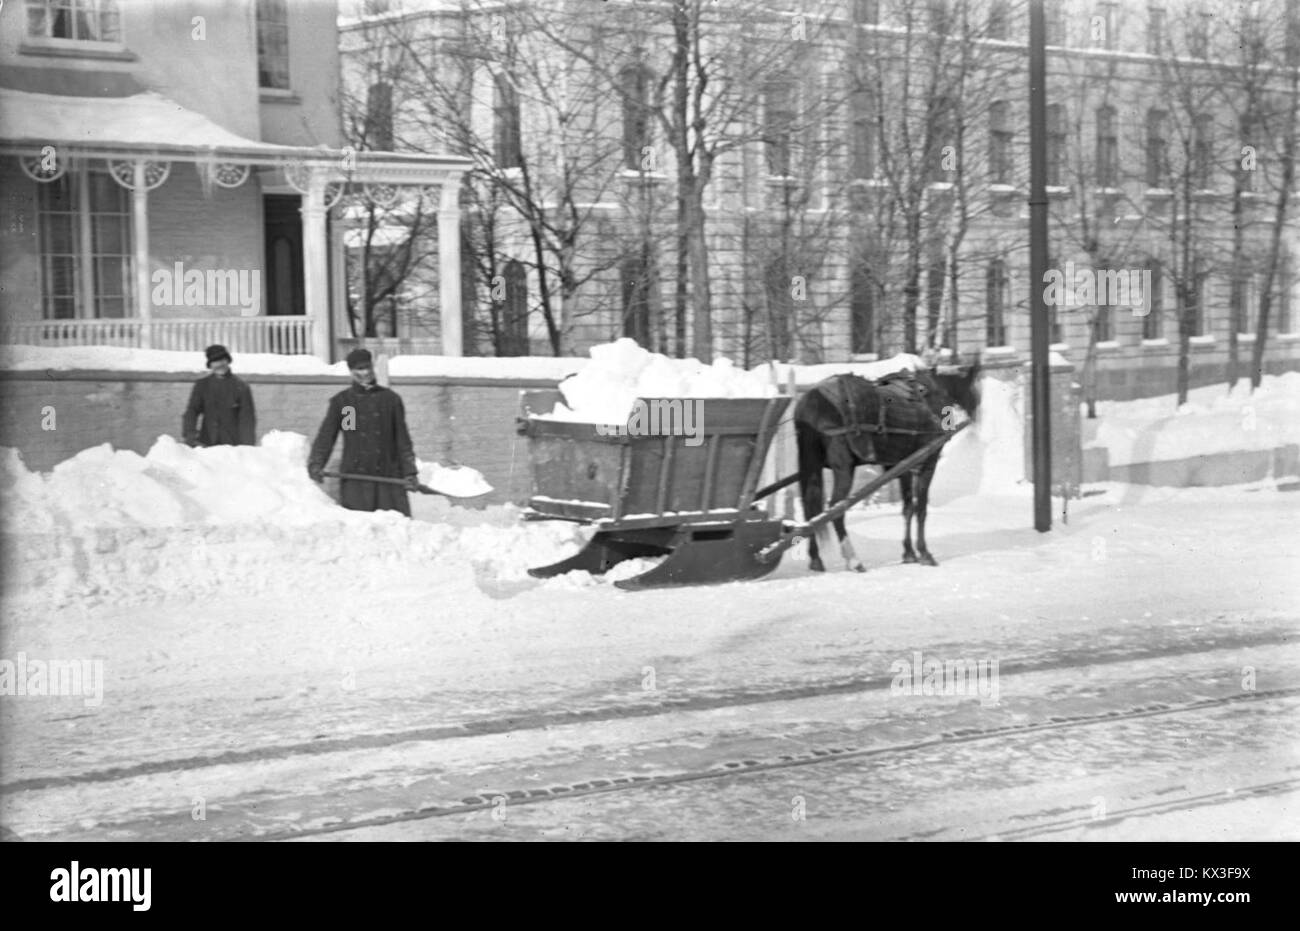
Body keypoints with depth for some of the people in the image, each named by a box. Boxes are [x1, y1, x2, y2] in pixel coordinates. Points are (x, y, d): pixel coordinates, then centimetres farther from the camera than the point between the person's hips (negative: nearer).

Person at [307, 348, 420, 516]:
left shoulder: (391, 399, 10)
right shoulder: (340, 401, 7)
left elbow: (402, 439, 13)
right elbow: (326, 436, 1)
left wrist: (409, 472, 7)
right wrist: (316, 465, -14)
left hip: (389, 477, 1)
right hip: (354, 480, -1)